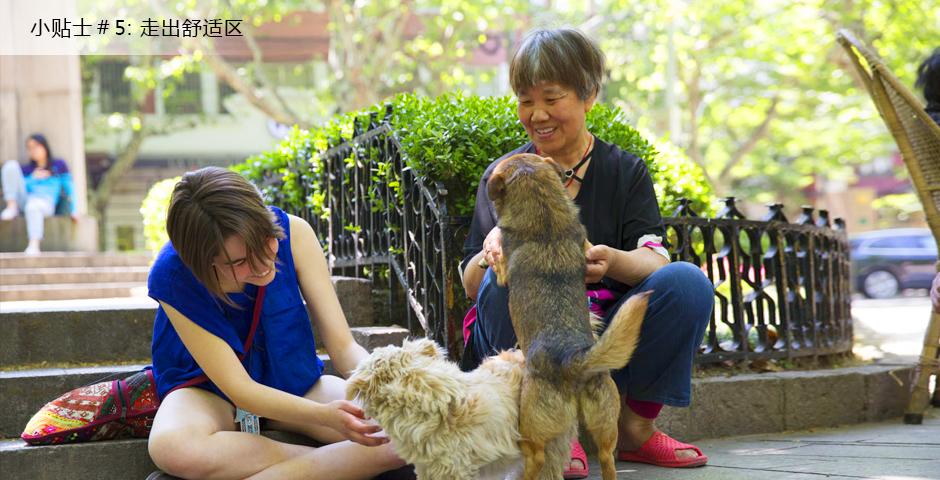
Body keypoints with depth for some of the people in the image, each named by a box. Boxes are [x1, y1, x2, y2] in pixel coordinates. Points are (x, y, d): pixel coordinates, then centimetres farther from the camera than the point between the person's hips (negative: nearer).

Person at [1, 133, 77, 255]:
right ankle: (12, 208, -18)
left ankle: (34, 245, -57)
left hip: (45, 203, -4)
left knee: (33, 205, -43)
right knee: (11, 164, -11)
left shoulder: (59, 165, 17)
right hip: (24, 201, 4)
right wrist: (33, 178, 0)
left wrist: (72, 211, 0)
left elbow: (69, 189, 11)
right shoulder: (26, 170, 26)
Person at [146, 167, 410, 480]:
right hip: (211, 391, -1)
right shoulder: (172, 276, -26)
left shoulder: (292, 233, -21)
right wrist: (325, 415, -43)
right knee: (173, 447, -40)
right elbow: (239, 389, -25)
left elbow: (343, 346, -17)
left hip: (293, 382, 2)